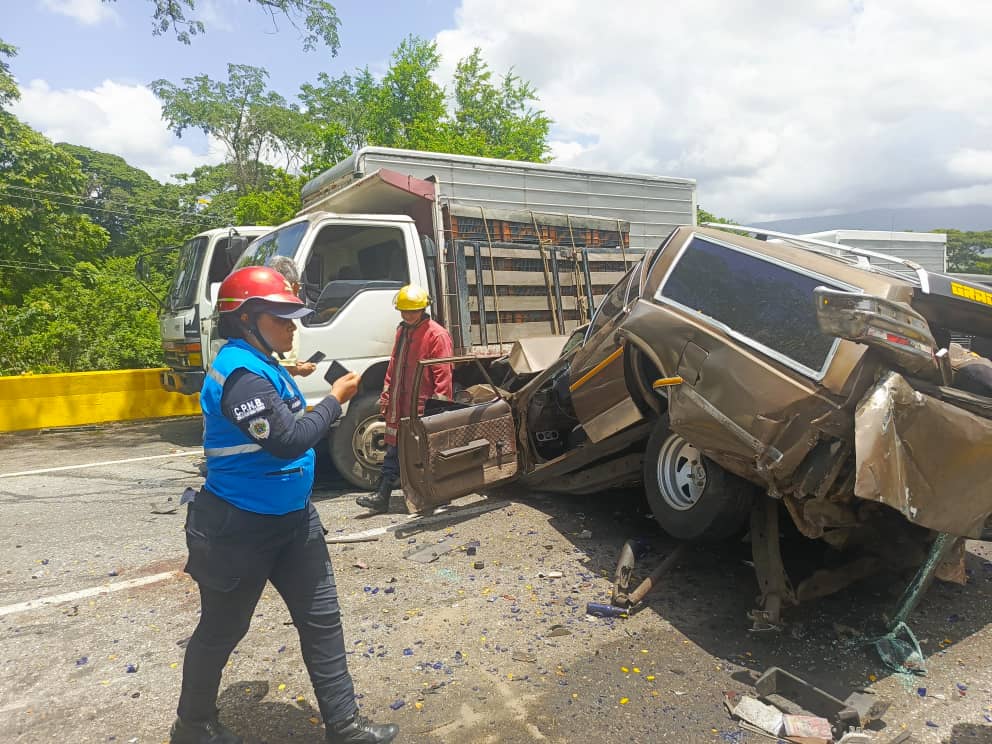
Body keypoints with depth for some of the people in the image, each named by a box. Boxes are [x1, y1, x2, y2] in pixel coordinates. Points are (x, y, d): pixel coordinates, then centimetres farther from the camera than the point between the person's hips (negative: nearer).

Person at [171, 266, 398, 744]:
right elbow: (288, 440, -27)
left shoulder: (262, 366, 8)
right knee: (222, 630, 13)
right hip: (241, 528, -9)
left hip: (291, 519, 9)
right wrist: (335, 400, -17)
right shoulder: (241, 373, -23)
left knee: (322, 619, 10)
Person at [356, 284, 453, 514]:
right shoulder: (402, 331, 15)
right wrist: (386, 394, 19)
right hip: (398, 405, 8)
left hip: (422, 407, -8)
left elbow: (443, 374, -16)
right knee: (393, 451, 12)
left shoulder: (437, 335, -13)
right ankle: (382, 496, 18)